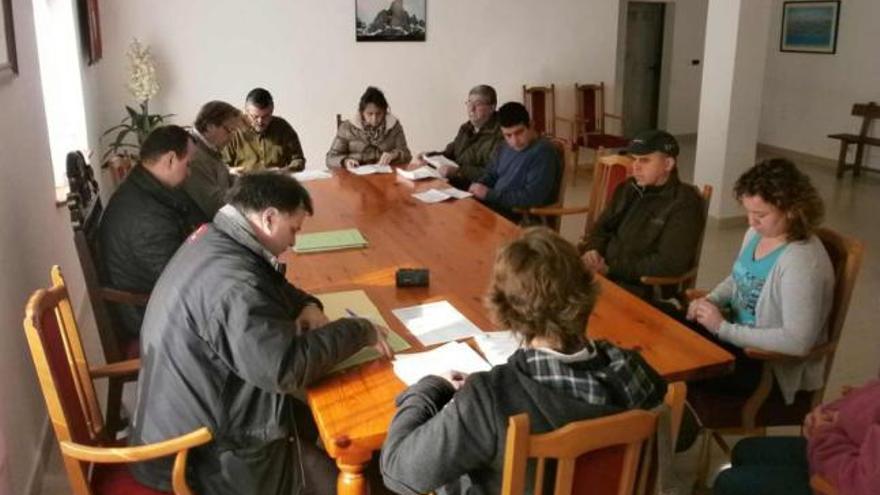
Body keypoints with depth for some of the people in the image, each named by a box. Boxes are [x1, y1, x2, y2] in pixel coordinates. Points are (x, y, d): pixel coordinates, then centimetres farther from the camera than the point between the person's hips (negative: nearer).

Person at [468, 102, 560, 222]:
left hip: (525, 220, -8)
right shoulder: (505, 147, 10)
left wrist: (489, 194, -22)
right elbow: (491, 175, 22)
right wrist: (478, 187, -1)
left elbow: (532, 198, -24)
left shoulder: (543, 152, -17)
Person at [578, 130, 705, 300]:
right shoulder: (629, 188, 12)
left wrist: (612, 269, -18)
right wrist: (592, 249, -3)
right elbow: (602, 227, 21)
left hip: (645, 289, -6)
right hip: (602, 271, 7)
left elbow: (670, 263, -17)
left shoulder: (684, 204, -9)